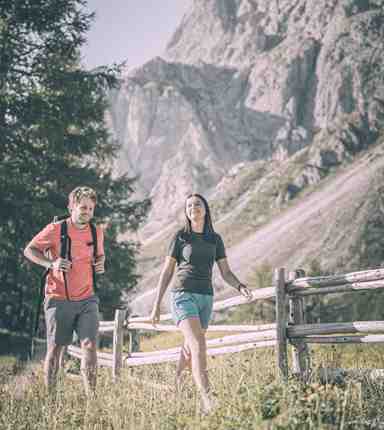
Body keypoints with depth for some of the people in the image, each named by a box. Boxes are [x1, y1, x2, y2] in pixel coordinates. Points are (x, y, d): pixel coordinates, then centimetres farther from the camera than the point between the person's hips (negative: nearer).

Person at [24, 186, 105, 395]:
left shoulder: (97, 231, 6)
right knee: (55, 349, 4)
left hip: (87, 299, 3)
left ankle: (91, 396, -1)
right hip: (59, 299, -3)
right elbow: (29, 250, 0)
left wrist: (100, 264, 2)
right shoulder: (55, 229, -7)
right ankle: (49, 395, 19)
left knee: (90, 346, -8)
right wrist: (51, 263, -15)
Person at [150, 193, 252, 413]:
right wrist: (157, 305, 0)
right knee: (199, 346, -23)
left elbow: (226, 273, 8)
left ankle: (174, 390, 40)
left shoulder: (215, 239, 10)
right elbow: (167, 272, 2)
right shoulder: (180, 237, 0)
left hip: (206, 298, 5)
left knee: (189, 350, 16)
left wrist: (241, 287, -14)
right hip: (183, 296, -5)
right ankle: (208, 400, -32)